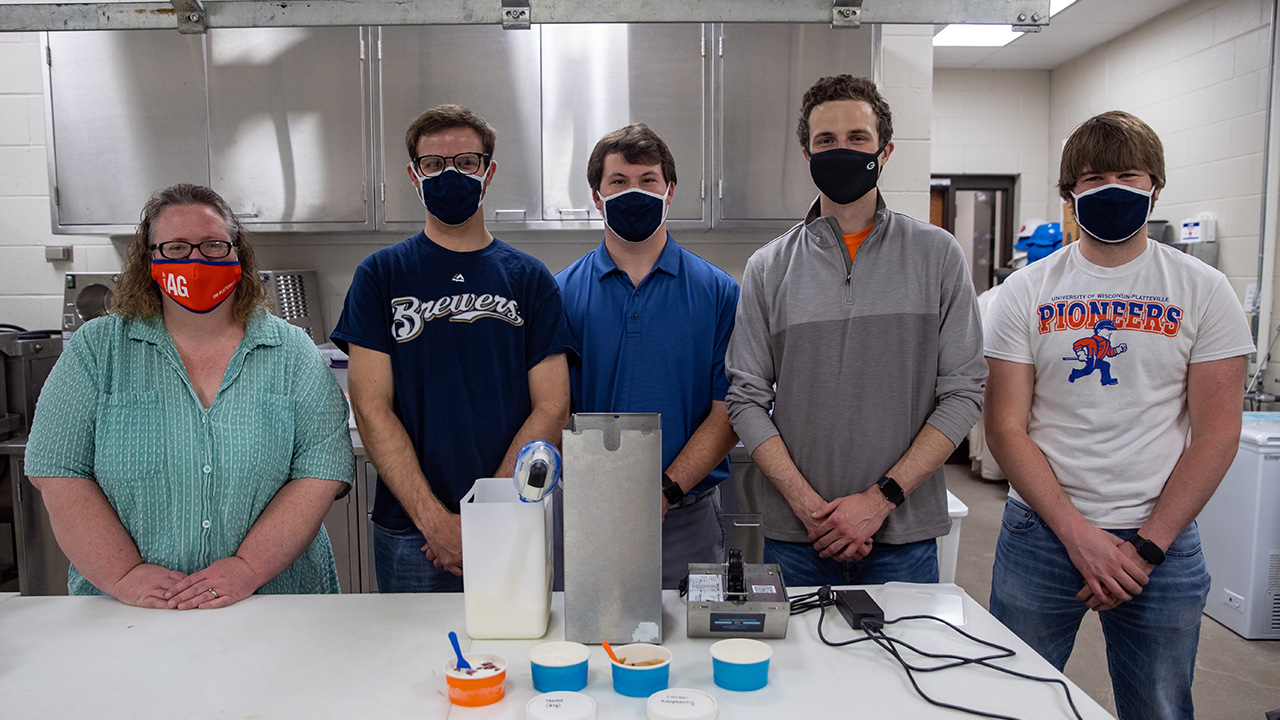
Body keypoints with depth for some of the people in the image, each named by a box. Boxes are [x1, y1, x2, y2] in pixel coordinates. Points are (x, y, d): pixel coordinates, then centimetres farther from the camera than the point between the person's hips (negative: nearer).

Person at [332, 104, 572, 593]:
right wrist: (435, 519, -13)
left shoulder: (530, 279, 3)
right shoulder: (381, 275, 2)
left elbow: (551, 409, -2)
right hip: (409, 534, 0)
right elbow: (372, 409, -5)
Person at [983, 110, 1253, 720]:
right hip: (1040, 534, 0)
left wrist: (1147, 547, -10)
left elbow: (1216, 433, -3)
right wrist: (1078, 533, -13)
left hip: (1162, 543, 0)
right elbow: (1006, 427, -4)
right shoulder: (1026, 292, 0)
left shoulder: (1203, 291, 1)